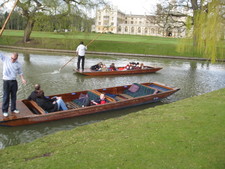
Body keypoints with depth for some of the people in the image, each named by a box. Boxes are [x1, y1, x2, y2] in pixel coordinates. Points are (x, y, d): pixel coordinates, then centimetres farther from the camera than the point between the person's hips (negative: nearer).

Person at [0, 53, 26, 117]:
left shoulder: (18, 64, 1)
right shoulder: (5, 59, -3)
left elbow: (20, 73, 9)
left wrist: (22, 79, -5)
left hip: (14, 81, 2)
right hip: (6, 81, -2)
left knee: (14, 96, 12)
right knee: (6, 96, 1)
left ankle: (13, 108, 26)